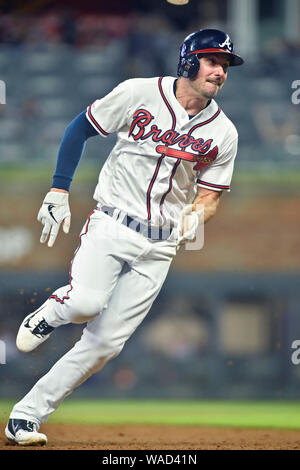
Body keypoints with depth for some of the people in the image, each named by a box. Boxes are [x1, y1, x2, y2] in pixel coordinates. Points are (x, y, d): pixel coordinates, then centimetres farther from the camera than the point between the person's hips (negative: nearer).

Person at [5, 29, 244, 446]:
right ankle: (53, 311, 8)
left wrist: (195, 215, -13)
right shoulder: (139, 94, -5)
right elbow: (80, 129, 4)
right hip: (110, 226, -3)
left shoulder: (223, 133, 2)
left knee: (106, 343, -3)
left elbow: (210, 194, 11)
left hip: (160, 247, 3)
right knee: (86, 304, -29)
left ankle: (27, 415, 7)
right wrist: (59, 192, -3)